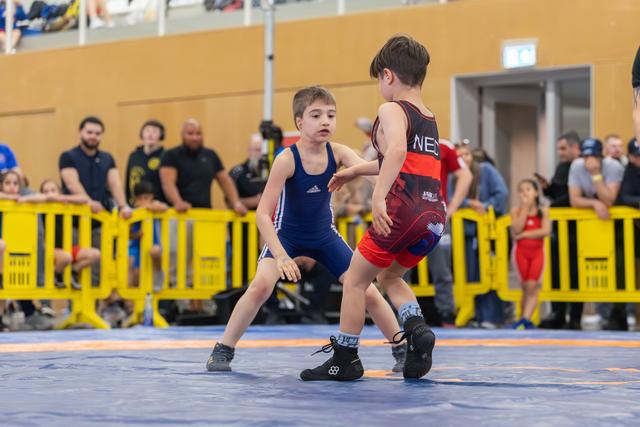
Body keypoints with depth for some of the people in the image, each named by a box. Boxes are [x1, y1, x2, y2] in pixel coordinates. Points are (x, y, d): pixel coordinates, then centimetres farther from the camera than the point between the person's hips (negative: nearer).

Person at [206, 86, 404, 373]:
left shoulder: (338, 153, -17)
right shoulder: (287, 159, -27)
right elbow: (263, 214, -29)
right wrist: (281, 256, -38)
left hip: (324, 236, 4)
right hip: (286, 234, -3)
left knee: (368, 292, -2)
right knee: (261, 285, -27)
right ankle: (223, 350, -11)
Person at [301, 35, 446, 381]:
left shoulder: (391, 110, -3)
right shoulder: (430, 120, 22)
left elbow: (397, 150, -25)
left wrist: (378, 197, -33)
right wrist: (355, 170, 47)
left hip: (402, 210, -8)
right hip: (434, 216, 8)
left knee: (355, 279, 8)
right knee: (389, 276, 26)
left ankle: (345, 359, 12)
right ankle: (417, 329, 2)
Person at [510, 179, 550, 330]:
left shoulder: (543, 211, -2)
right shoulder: (516, 211, -2)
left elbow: (545, 231, -14)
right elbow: (517, 229, -18)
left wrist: (524, 234, -15)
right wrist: (525, 208, -17)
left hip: (537, 251, 0)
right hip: (521, 251, 0)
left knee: (532, 287, -9)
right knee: (525, 287, 4)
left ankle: (525, 319, -14)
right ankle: (526, 321, 11)